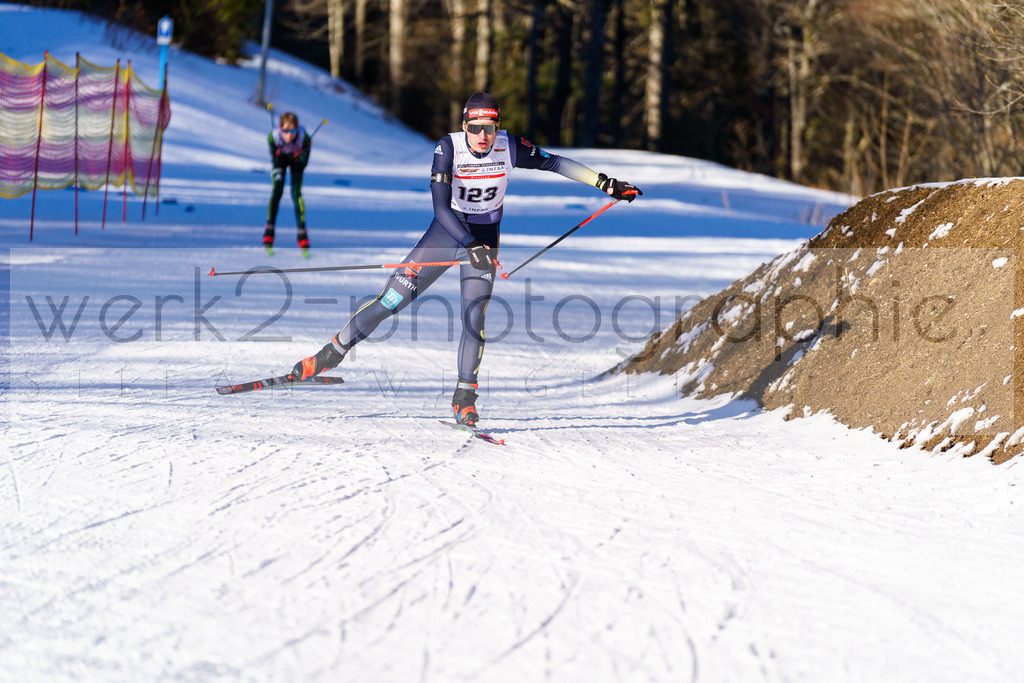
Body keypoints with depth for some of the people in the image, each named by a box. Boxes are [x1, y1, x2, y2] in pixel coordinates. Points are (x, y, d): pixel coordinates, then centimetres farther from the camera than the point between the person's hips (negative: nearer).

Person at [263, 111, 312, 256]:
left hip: (296, 161, 0)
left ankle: (301, 233, -7)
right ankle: (269, 230, -7)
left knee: (296, 194, -13)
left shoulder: (304, 138, -36)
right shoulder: (273, 137, -34)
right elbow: (275, 160, -21)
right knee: (277, 190, -16)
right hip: (280, 161, 0)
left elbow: (304, 163, -22)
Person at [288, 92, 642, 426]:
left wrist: (604, 182, 0)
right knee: (393, 298, -6)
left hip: (484, 239, 1)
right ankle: (332, 353, 9)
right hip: (446, 232, -1)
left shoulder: (510, 147, -15)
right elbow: (440, 206, -27)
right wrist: (471, 246, -38)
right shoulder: (449, 147, -21)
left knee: (474, 316, -15)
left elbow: (553, 162, 1)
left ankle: (465, 397, -2)